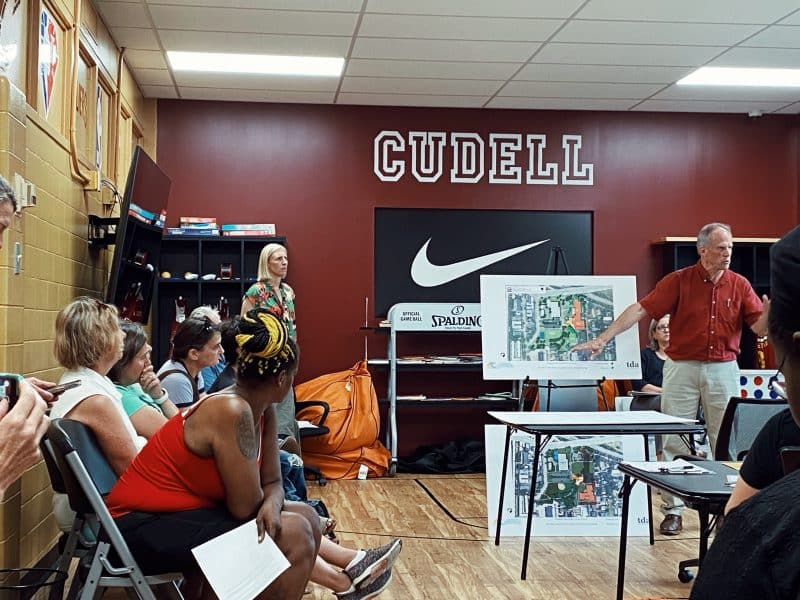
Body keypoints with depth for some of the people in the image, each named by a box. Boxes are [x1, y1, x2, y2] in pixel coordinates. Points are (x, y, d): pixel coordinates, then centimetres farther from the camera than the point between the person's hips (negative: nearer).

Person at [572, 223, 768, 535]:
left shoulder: (739, 284, 2)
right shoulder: (678, 281, -5)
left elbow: (759, 327, -2)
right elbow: (640, 309, -12)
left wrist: (770, 311, -25)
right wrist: (603, 338, -19)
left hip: (724, 369, 2)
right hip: (682, 367, -1)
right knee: (674, 442, 2)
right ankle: (673, 510, 12)